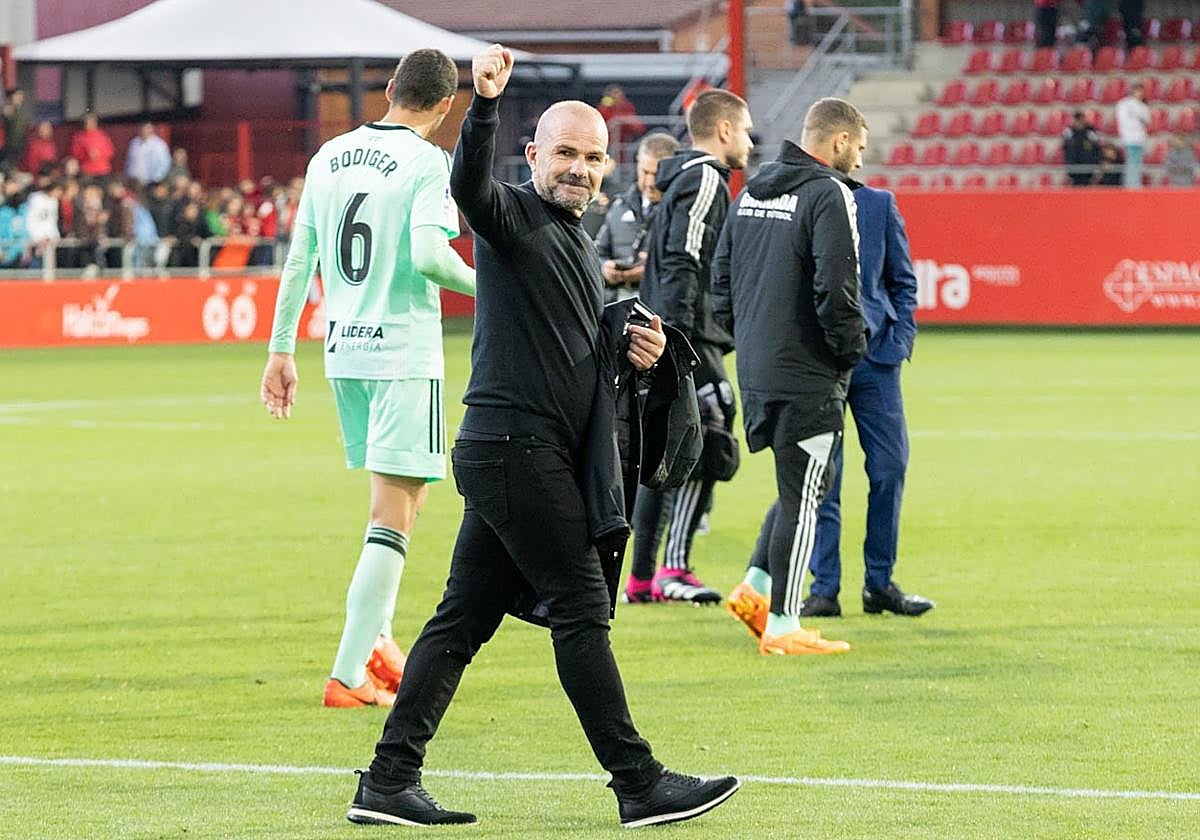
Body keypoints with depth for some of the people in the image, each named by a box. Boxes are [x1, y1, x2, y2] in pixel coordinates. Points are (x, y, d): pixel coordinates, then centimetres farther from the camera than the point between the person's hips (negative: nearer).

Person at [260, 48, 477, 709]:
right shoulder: (426, 161, -10)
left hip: (344, 351, 7)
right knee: (392, 516, -5)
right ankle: (348, 675, -10)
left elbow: (298, 261, 10)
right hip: (406, 354, -7)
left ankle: (373, 640, 21)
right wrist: (482, 284, -3)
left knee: (404, 496, 23)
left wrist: (280, 350, 15)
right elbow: (427, 255, -22)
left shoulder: (329, 157, 9)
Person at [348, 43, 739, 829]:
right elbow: (469, 184, -29)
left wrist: (639, 351, 11)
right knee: (582, 609, -7)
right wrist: (487, 104, -45)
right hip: (515, 447, -9)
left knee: (464, 618, 7)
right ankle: (641, 784, -5)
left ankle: (389, 782, 7)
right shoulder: (515, 218, -5)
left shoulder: (577, 243, 22)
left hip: (537, 460, 9)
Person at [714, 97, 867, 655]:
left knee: (799, 486, 20)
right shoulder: (829, 195, -13)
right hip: (808, 376, -8)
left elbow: (720, 277, 17)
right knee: (802, 494, -1)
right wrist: (852, 351, -6)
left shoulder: (750, 193, 13)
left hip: (756, 373, 8)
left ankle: (754, 588, 12)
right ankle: (782, 626, 1)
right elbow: (836, 290, -20)